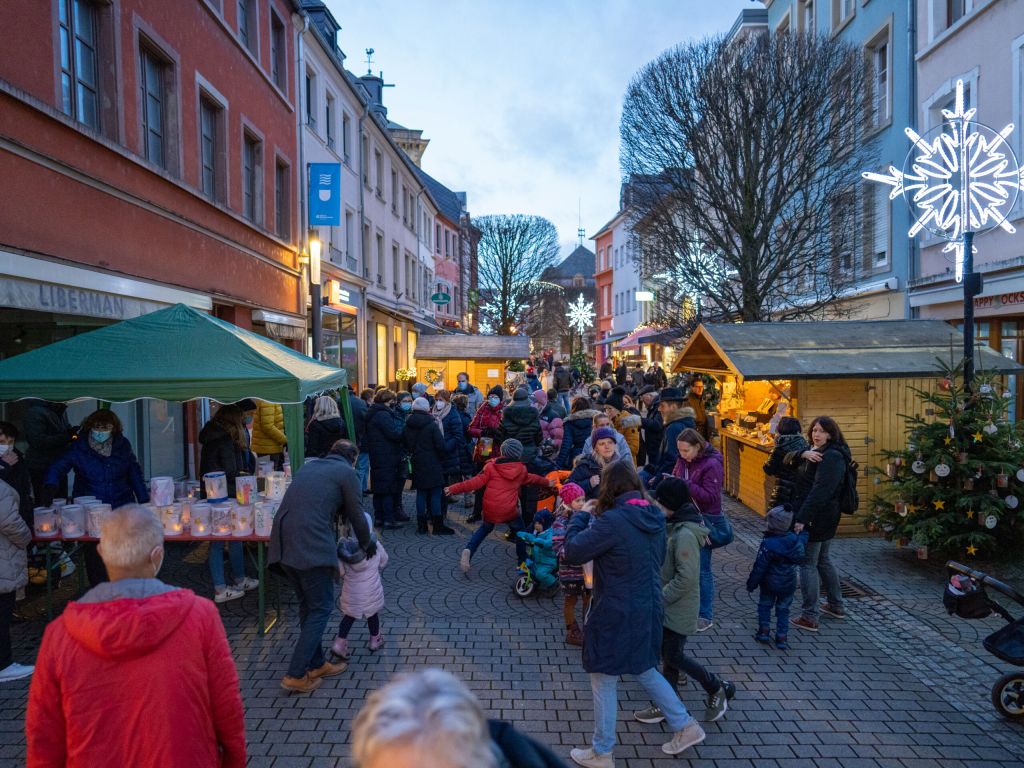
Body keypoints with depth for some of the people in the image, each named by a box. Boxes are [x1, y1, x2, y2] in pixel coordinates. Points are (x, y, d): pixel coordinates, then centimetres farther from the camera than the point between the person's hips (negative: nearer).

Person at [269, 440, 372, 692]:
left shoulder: (308, 466, 23)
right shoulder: (346, 472, 2)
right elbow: (357, 515, 5)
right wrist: (367, 544, 22)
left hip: (284, 543, 8)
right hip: (312, 546, -7)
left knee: (307, 605, 20)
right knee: (321, 608, 6)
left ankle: (316, 664, 30)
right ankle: (296, 675, 7)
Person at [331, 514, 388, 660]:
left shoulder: (343, 546, -12)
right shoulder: (375, 545, -14)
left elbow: (340, 571, -9)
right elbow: (383, 562, 2)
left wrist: (348, 576, 10)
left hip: (351, 590, 1)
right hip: (371, 589, -1)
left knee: (349, 615, 17)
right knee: (372, 614, 18)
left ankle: (339, 643, 8)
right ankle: (375, 640, 34)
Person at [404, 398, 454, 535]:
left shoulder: (408, 425, 3)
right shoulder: (432, 425, -12)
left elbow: (405, 444, 9)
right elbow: (440, 445, -14)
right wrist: (441, 459, 2)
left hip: (417, 464, 5)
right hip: (432, 463, -5)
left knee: (421, 493, 11)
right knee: (435, 494, 1)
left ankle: (421, 525, 13)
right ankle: (437, 525, 2)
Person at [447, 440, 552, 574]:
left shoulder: (491, 466, -4)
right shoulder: (521, 469, 6)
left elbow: (477, 482, -9)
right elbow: (531, 478, 25)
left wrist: (454, 489, -6)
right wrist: (547, 482, 46)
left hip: (490, 509, 0)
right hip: (510, 511, 0)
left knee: (485, 528, 26)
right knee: (520, 531, 24)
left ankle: (468, 550, 6)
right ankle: (523, 561, 27)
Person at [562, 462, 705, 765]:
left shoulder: (613, 521, -24)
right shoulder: (654, 517, -1)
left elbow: (572, 552, -18)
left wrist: (580, 518, -3)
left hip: (616, 614, -7)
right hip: (647, 610, 8)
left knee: (604, 681, 11)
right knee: (644, 671, 28)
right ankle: (686, 726, 36)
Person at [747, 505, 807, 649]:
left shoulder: (768, 544, -26)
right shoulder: (795, 539, -12)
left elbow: (759, 567, -20)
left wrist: (752, 583, -8)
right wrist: (804, 531, 27)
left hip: (770, 583, -4)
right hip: (789, 583, 4)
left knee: (764, 605, 17)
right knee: (783, 609, 15)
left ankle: (764, 631, 18)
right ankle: (782, 638, 17)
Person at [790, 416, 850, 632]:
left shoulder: (831, 457, -18)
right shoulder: (818, 453, 14)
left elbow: (819, 492, -25)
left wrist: (802, 518, -27)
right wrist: (804, 454, -18)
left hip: (816, 517, -10)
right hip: (825, 517, 10)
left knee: (808, 564, -3)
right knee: (822, 560, 23)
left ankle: (809, 617, 3)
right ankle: (836, 606, 37)